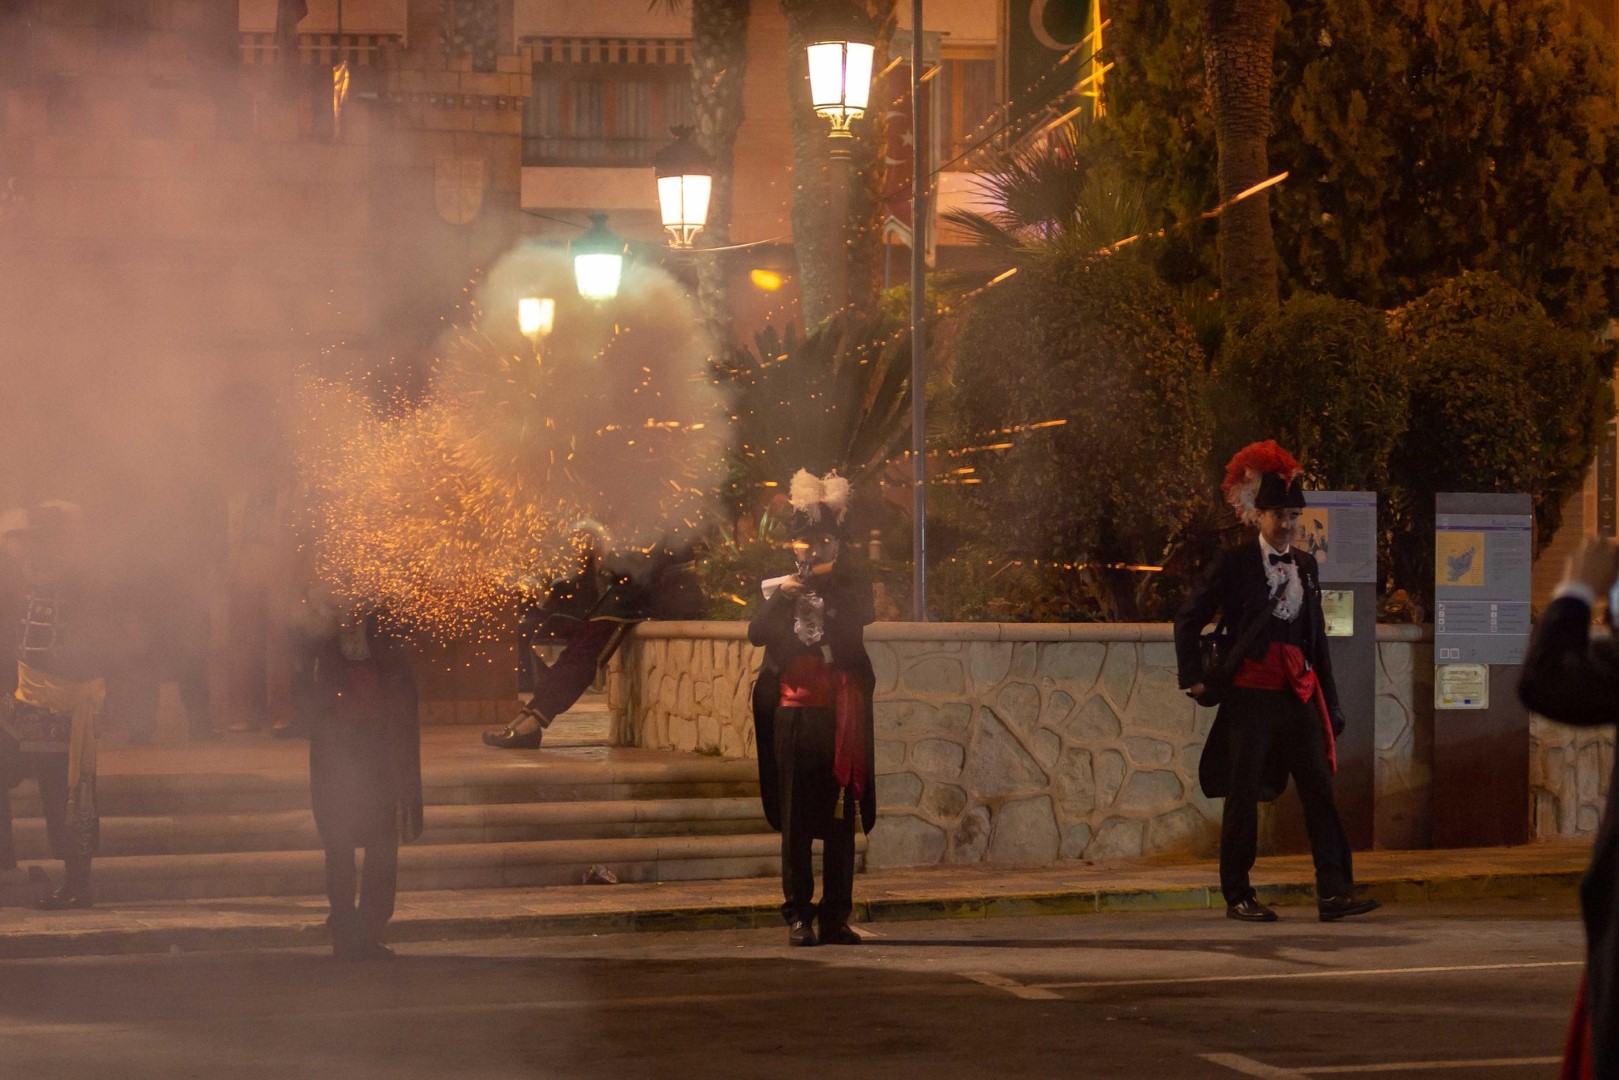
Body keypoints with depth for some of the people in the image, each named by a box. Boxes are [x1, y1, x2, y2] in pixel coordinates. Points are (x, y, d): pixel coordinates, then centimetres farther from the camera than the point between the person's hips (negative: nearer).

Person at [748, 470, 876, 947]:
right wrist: (782, 596, -16)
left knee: (840, 819, 0)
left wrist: (829, 581, -14)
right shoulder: (779, 589, 10)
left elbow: (864, 623, -10)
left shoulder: (852, 588, 9)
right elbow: (756, 634, -3)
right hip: (794, 714, 0)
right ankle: (798, 916, 2)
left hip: (841, 715, 0)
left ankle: (836, 917, 4)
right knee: (795, 820, 0)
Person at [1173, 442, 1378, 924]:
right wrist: (1194, 678, -4)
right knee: (1243, 794, 1)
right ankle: (1238, 896, 8)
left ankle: (1334, 892, -5)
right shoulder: (1237, 563, -2)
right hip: (1250, 694, -4)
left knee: (1319, 790, -3)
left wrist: (1330, 701, 16)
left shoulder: (1305, 565, 13)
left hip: (1298, 693, 4)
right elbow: (1188, 621, 3)